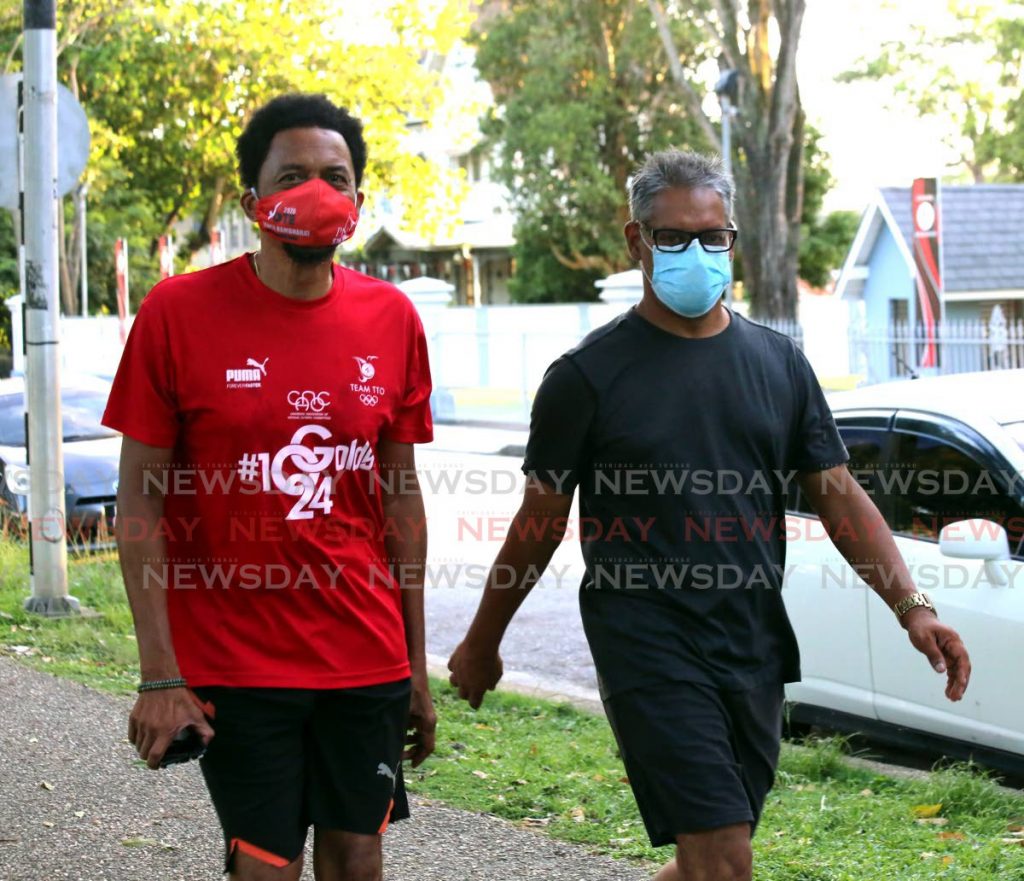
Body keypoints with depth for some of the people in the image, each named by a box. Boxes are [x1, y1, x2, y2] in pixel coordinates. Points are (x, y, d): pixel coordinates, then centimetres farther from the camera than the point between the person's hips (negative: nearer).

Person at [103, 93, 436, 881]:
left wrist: (417, 664, 8)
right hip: (235, 661, -3)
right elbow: (140, 498, -6)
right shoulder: (179, 313, -8)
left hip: (366, 658, 3)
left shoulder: (391, 320, 2)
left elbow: (401, 491, 9)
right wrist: (159, 673, -12)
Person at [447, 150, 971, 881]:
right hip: (649, 651, -5)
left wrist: (911, 606, -4)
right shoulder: (590, 375, -2)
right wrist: (483, 642, 10)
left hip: (754, 652, 5)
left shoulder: (779, 364, 9)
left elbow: (839, 493, 8)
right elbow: (542, 520, 4)